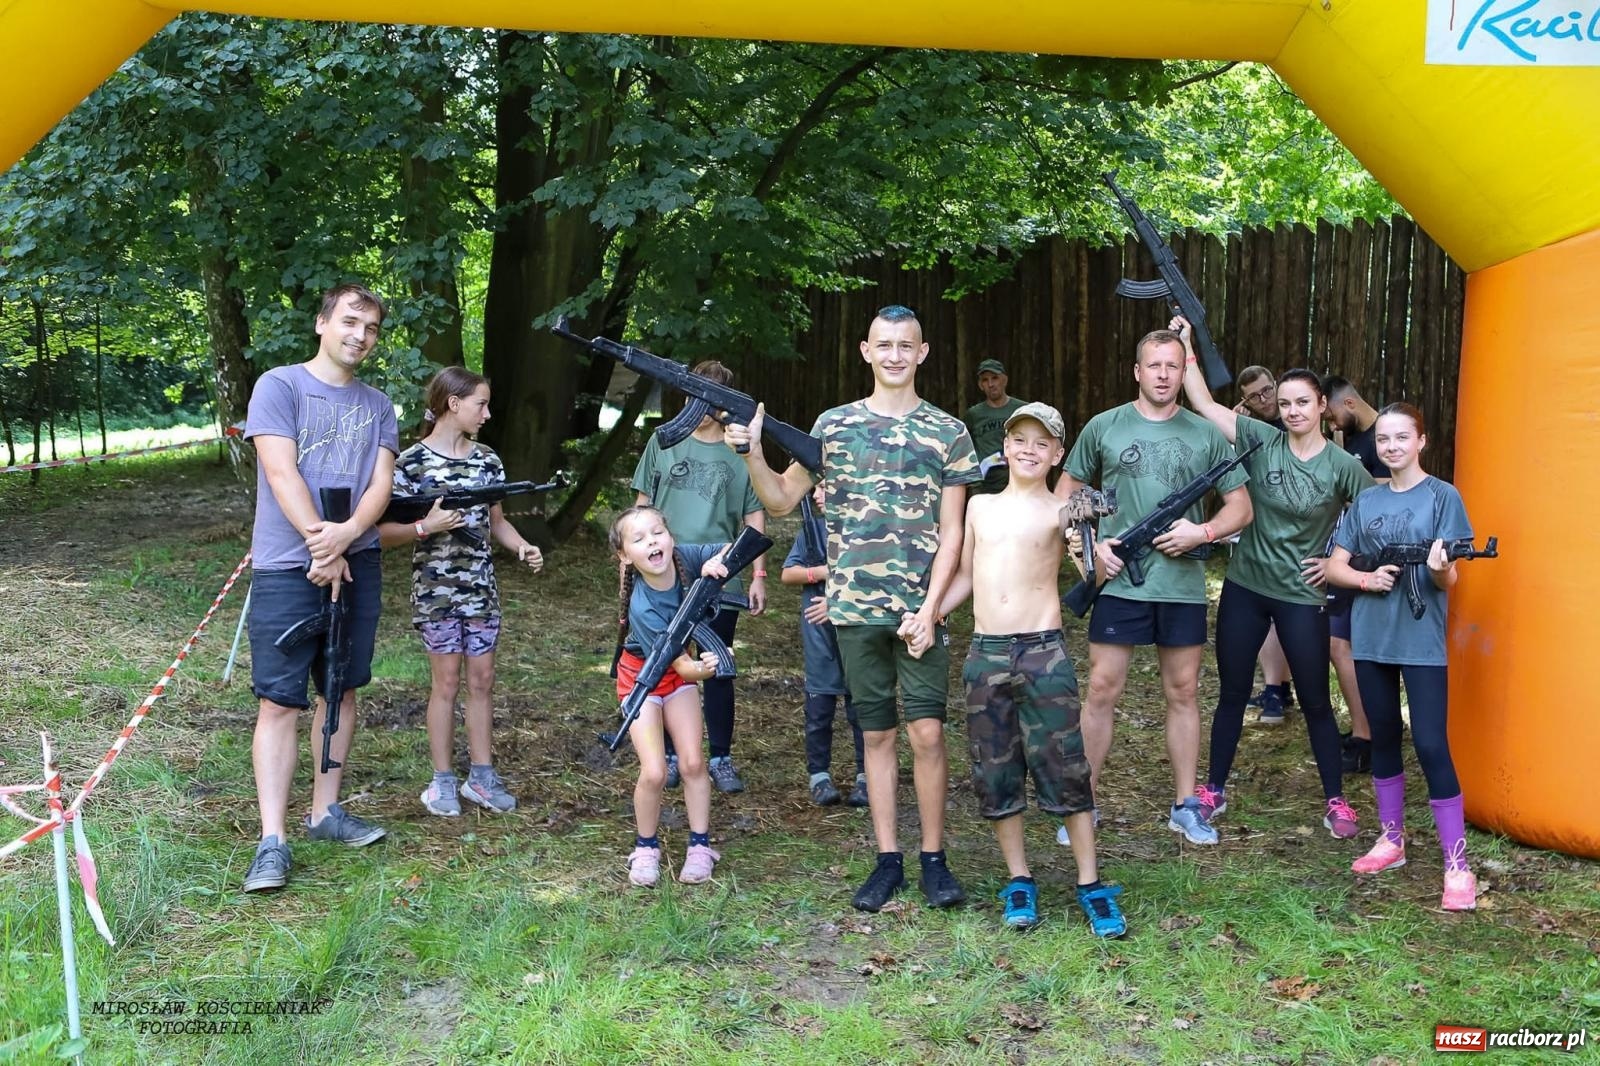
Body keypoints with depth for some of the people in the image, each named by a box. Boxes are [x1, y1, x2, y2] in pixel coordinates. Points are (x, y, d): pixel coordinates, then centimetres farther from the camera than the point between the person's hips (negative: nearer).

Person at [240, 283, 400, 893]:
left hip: (357, 564, 5)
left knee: (341, 690, 11)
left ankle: (325, 812, 22)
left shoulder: (377, 406, 12)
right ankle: (272, 842, -5)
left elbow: (381, 483, 1)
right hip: (288, 567, -5)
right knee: (280, 700, -6)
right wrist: (321, 546, -16)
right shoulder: (280, 385, -2)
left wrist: (346, 535, -17)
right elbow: (281, 473, -11)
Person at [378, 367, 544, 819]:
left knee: (482, 678, 8)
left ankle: (481, 775, 18)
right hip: (435, 587, -5)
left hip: (481, 586, 5)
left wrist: (522, 547, -4)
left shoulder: (486, 460, 6)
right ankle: (442, 781, 14)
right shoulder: (411, 463, -9)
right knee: (447, 679, 2)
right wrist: (425, 527, -23)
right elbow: (384, 532, -8)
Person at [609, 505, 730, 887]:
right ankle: (646, 848, 13)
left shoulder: (684, 558, -24)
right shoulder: (642, 608, -35)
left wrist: (717, 561, -35)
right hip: (641, 677, -4)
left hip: (678, 671, 4)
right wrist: (704, 668, -55)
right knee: (654, 772, -11)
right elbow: (684, 667, -33)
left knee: (692, 762, -3)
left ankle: (700, 846, 15)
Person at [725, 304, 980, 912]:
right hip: (855, 607, 1)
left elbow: (951, 534, 0)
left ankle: (934, 859, 11)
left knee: (926, 731, -4)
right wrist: (752, 454, -8)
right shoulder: (833, 425, 6)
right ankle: (888, 860, 17)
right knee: (877, 734, 8)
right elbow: (781, 502, 9)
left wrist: (928, 609, -9)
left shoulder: (948, 433, 2)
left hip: (921, 608, -1)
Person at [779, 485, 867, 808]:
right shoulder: (812, 529, 8)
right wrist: (819, 572, -10)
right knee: (819, 705, 6)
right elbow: (787, 573, 6)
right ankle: (819, 775, 15)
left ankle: (865, 776, 14)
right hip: (819, 630, 3)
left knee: (860, 704, 5)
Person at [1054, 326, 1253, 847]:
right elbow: (1065, 495, 9)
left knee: (1183, 692, 9)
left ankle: (1185, 805, 21)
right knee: (1102, 689, -2)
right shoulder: (1103, 427, 3)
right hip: (1119, 581, -2)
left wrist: (1202, 531, -11)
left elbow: (1241, 508, 8)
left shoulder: (1205, 434, 6)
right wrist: (1090, 544, -5)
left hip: (1183, 584, 2)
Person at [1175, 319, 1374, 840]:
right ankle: (1214, 790, 24)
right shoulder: (1262, 442, -4)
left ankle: (1335, 801, 21)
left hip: (1302, 596, -2)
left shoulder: (1342, 466, -8)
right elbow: (1204, 403, -8)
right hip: (1244, 587, 2)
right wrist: (1185, 346, -13)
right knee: (1232, 693, 11)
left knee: (1316, 702, 6)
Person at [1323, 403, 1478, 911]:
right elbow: (1335, 565, 8)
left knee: (1431, 744, -9)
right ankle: (1391, 839, 27)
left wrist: (1439, 570, -29)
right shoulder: (1366, 500, 8)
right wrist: (1367, 579, -12)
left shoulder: (1442, 496, -4)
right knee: (1383, 738, 13)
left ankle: (1457, 864, -4)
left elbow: (1449, 580, -7)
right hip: (1371, 635, 5)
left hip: (1421, 639, -4)